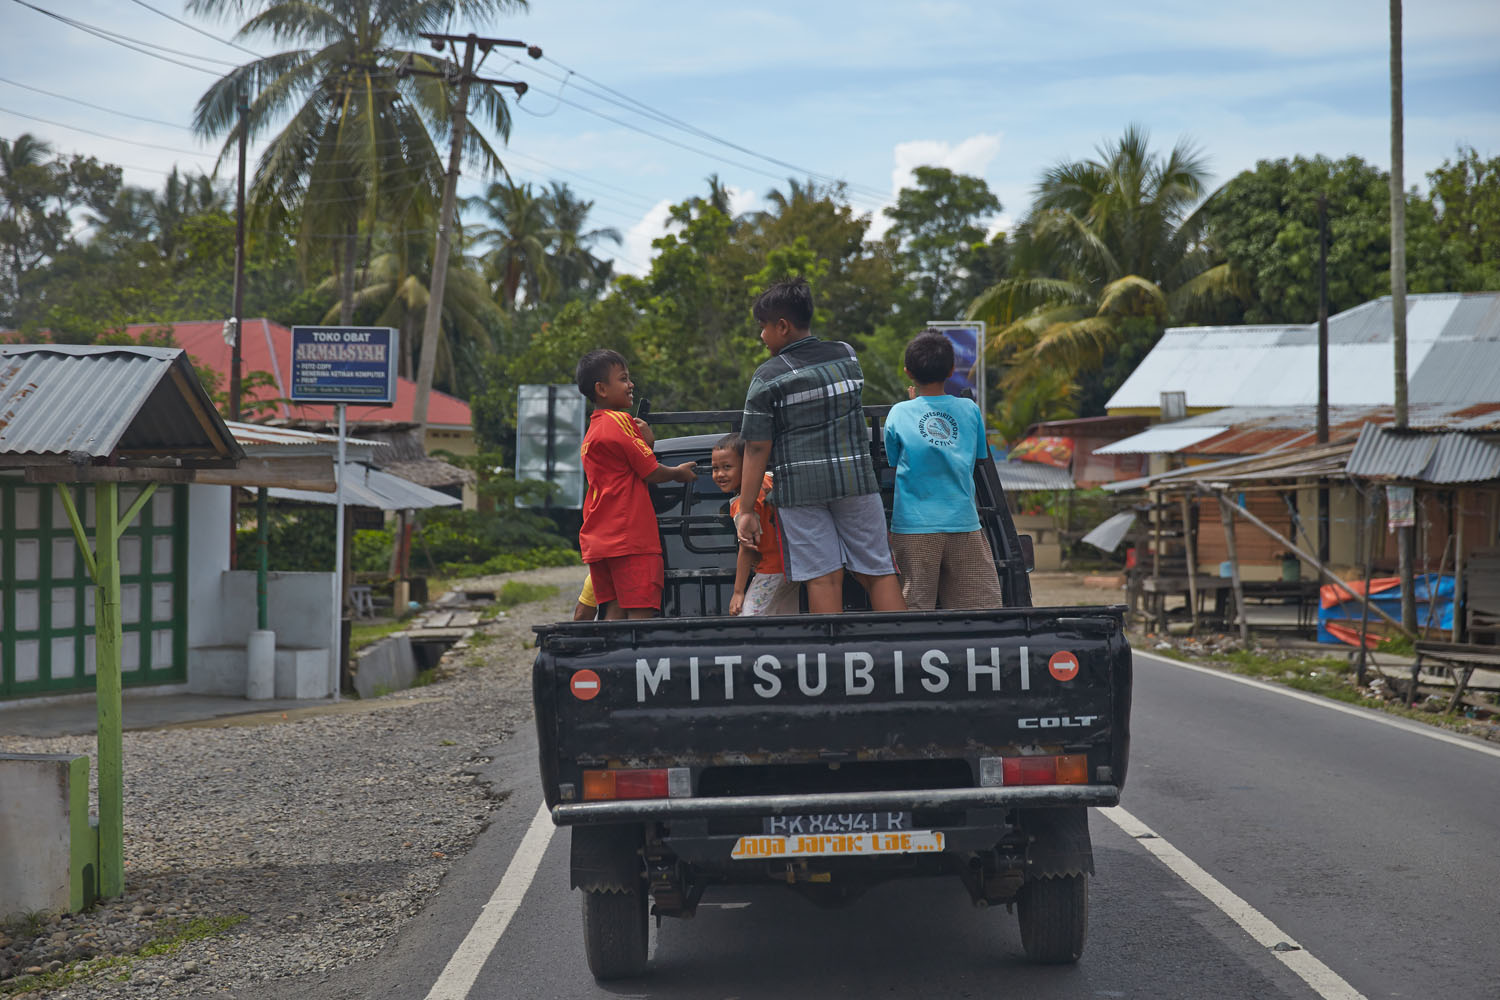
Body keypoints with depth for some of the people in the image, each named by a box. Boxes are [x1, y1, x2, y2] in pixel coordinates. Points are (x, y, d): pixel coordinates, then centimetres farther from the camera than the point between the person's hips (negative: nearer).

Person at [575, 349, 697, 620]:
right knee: (640, 614, -10)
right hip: (630, 537, -9)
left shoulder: (591, 432, 20)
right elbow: (651, 473, -6)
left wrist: (645, 441, 10)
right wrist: (678, 473, 11)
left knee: (614, 612, 6)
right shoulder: (619, 420, -9)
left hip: (598, 541, 9)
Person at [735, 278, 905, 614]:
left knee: (823, 577, -3)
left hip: (800, 486, -3)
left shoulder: (768, 378, -6)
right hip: (856, 479, 3)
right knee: (878, 571, 6)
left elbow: (757, 449, -8)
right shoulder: (848, 356, 7)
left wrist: (746, 510, -4)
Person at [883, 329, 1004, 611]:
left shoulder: (899, 413, 2)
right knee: (983, 611, 4)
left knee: (916, 610, -1)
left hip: (914, 527, -1)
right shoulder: (970, 410, 5)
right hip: (964, 523, 1)